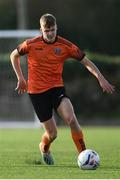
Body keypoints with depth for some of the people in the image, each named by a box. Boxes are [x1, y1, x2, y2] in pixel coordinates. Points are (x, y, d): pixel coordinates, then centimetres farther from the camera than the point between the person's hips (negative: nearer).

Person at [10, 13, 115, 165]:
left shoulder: (66, 46, -5)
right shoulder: (31, 44, -7)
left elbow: (86, 62, 2)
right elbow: (14, 56, 11)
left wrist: (101, 78, -9)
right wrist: (20, 78, 8)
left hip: (56, 87, 1)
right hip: (37, 91, -1)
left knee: (71, 119, -25)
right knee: (52, 133, 0)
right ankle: (44, 148, 36)